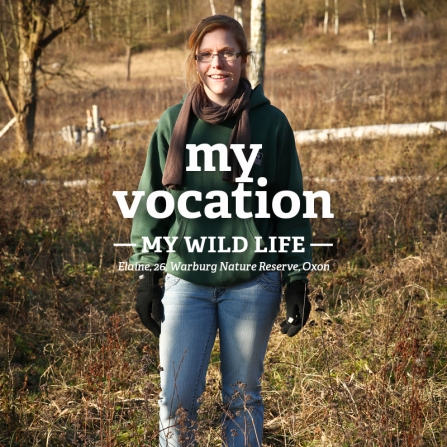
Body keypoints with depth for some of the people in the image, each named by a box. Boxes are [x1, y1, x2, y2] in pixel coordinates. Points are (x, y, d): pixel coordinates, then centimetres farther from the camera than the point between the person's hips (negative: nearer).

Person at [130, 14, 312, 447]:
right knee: (176, 397, 1)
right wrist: (146, 276, 4)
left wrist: (296, 280, 0)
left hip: (251, 282, -1)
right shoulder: (173, 123, 3)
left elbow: (291, 207, 2)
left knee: (242, 397, 10)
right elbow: (153, 203, 8)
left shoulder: (271, 123, -2)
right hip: (186, 280, 2)